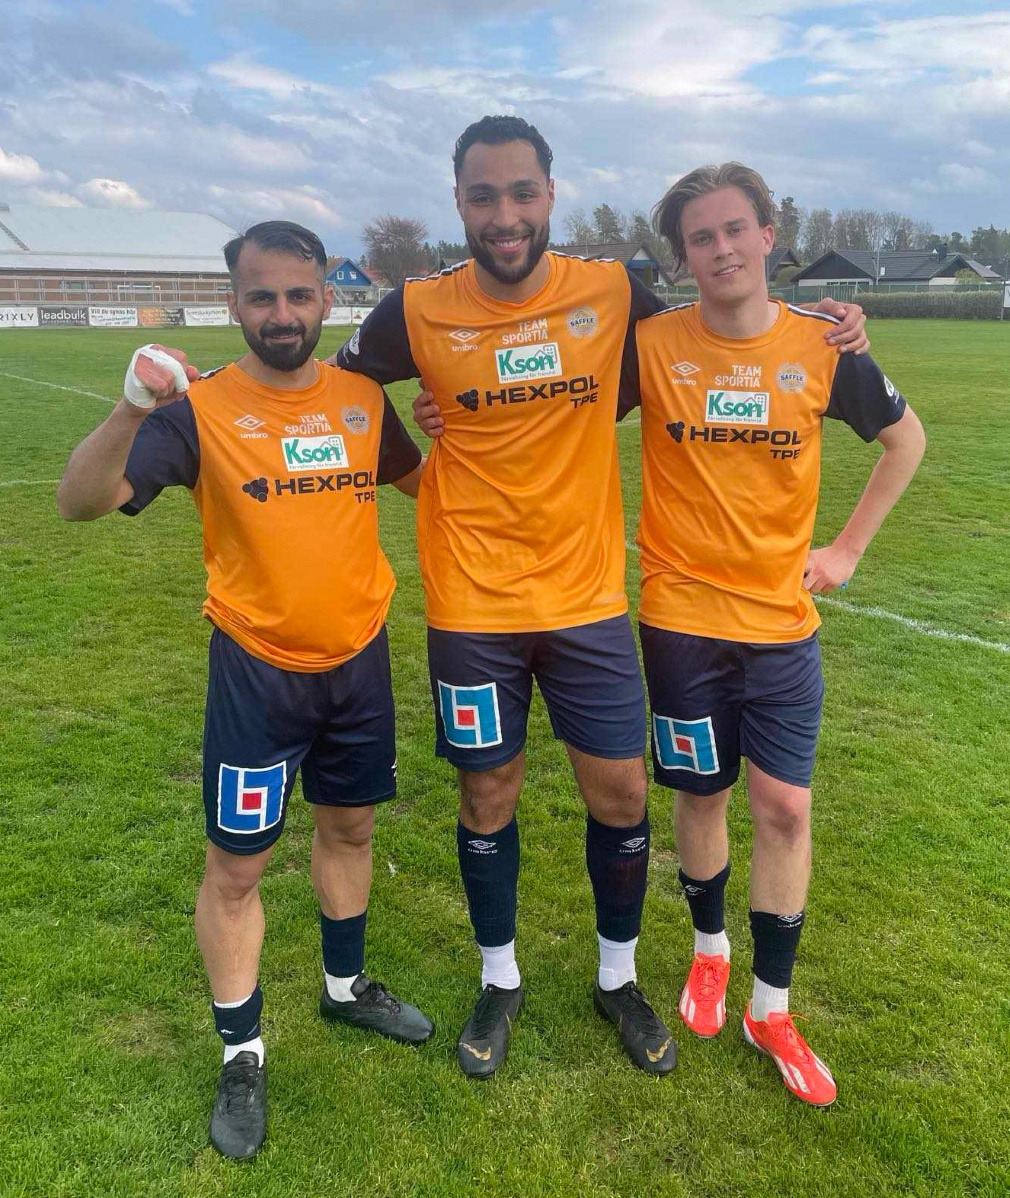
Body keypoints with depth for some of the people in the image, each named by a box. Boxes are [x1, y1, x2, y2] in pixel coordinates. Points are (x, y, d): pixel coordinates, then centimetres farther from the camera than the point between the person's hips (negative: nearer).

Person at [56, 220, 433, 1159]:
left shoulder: (363, 398, 0)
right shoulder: (200, 409, -13)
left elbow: (422, 480, 18)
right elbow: (80, 502, -22)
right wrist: (131, 408, -38)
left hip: (359, 659, 4)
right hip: (256, 670, -4)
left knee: (349, 828, 20)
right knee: (235, 865, 5)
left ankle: (346, 987, 44)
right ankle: (242, 1057, 27)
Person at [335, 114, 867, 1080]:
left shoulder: (612, 293, -5)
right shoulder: (418, 312, -7)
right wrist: (416, 472, -1)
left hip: (588, 599, 1)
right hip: (471, 607, -1)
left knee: (621, 795, 8)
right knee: (487, 800, 12)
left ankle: (618, 979, 34)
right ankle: (499, 982, 36)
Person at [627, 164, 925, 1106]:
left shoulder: (821, 347, -3)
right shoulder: (650, 345, -7)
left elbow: (905, 438, 12)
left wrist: (850, 548, 6)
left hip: (782, 618, 1)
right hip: (681, 616, -1)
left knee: (784, 808, 2)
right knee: (700, 795, 12)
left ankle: (771, 1008, 21)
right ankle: (710, 951, 39)